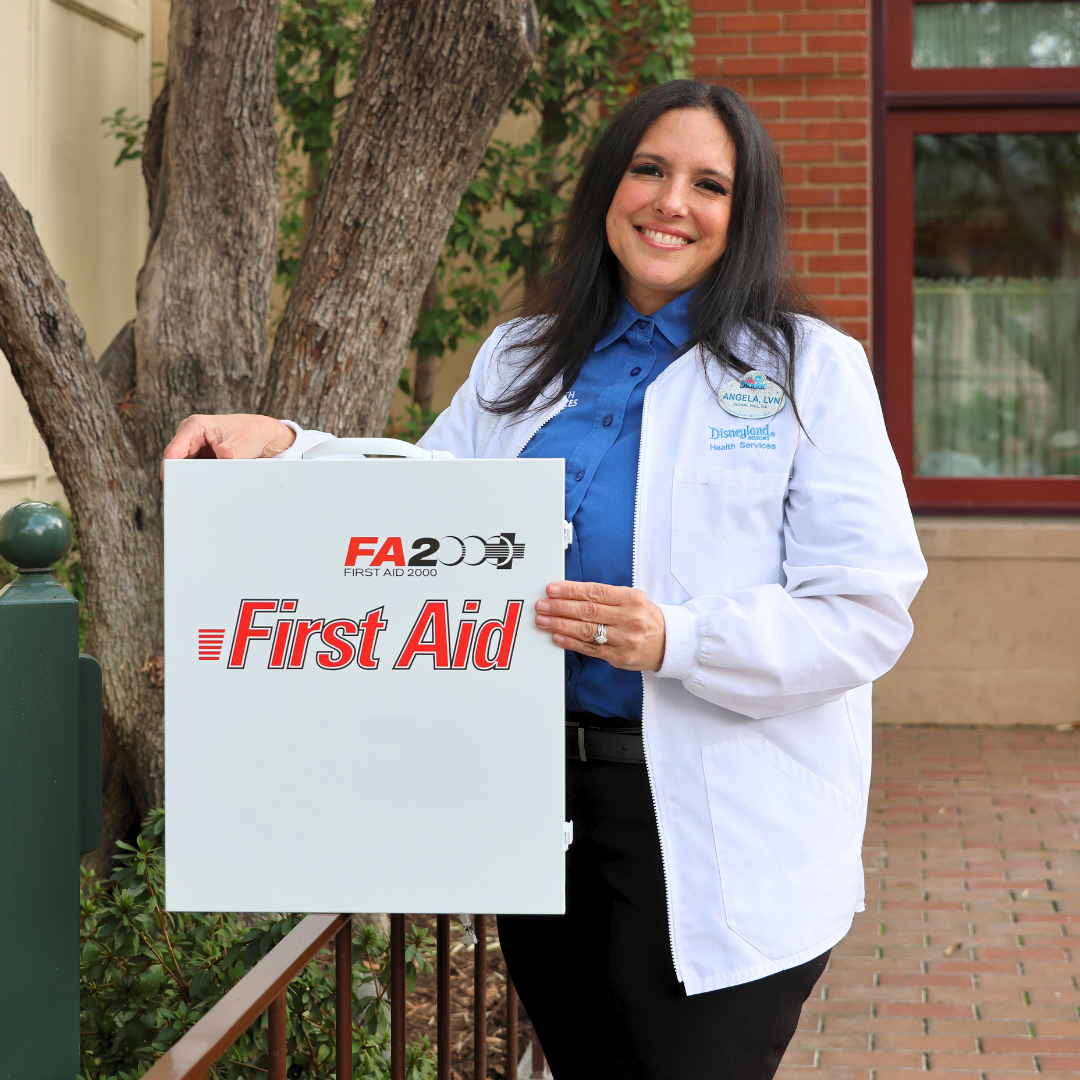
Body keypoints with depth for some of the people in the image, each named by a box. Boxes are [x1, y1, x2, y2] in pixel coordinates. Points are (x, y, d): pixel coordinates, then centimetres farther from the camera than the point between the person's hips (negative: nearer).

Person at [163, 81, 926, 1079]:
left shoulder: (809, 369, -5)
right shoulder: (521, 361, 11)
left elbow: (867, 613, -11)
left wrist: (674, 639, -26)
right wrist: (284, 446, -7)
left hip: (718, 833, -5)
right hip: (535, 799, 5)